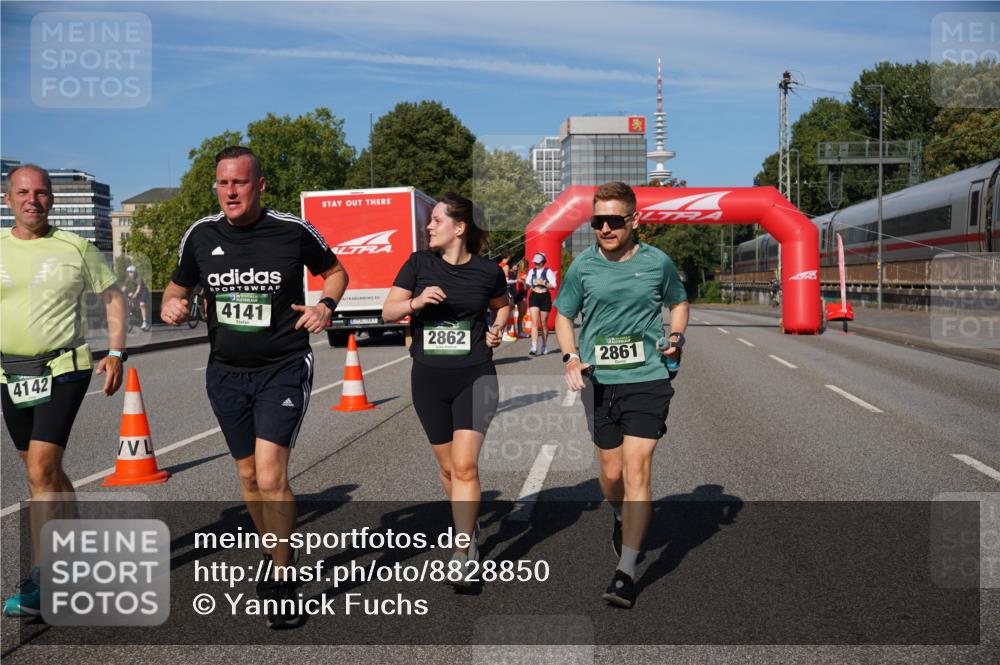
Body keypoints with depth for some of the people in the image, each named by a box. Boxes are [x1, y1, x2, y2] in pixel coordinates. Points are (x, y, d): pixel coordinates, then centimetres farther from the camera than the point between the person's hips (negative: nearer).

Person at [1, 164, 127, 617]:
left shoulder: (75, 248, 0)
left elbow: (113, 296, 8)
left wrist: (116, 352, -1)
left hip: (63, 370, -4)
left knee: (42, 473, -12)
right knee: (47, 473, 14)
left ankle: (39, 582, -7)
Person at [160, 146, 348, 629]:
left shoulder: (293, 231, -9)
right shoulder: (201, 234, 0)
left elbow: (335, 271, 8)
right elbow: (179, 285, 16)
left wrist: (326, 305, -12)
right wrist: (170, 304, -7)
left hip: (283, 369, -4)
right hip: (226, 372, 5)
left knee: (271, 476, -15)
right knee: (249, 475, 15)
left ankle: (282, 581, 2)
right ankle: (274, 556, 38)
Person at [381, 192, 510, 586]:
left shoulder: (487, 271, -2)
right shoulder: (419, 263, 0)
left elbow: (502, 304, 19)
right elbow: (388, 311, 0)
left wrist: (498, 328, -1)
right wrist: (415, 302, -18)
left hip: (475, 377, -2)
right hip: (428, 379, 3)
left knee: (465, 465, -13)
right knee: (447, 465, 13)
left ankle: (462, 552, -4)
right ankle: (469, 527, 38)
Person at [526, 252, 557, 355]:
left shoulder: (548, 271, -1)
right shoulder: (531, 271, 10)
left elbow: (553, 285, -5)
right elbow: (527, 284, 14)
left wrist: (543, 283, -18)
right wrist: (528, 285, -8)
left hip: (545, 297, -2)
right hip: (534, 296, 2)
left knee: (544, 324, 7)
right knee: (534, 322, -10)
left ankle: (545, 346, 23)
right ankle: (534, 347, -17)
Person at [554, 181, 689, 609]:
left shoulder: (658, 262, 1)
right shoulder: (583, 266, 1)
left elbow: (678, 302, 19)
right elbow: (564, 315, 12)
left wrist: (676, 337, 0)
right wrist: (571, 357, -4)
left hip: (648, 379, -2)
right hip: (599, 381, 2)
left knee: (636, 470, -9)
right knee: (611, 472, 10)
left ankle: (626, 571, -3)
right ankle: (620, 517, 46)